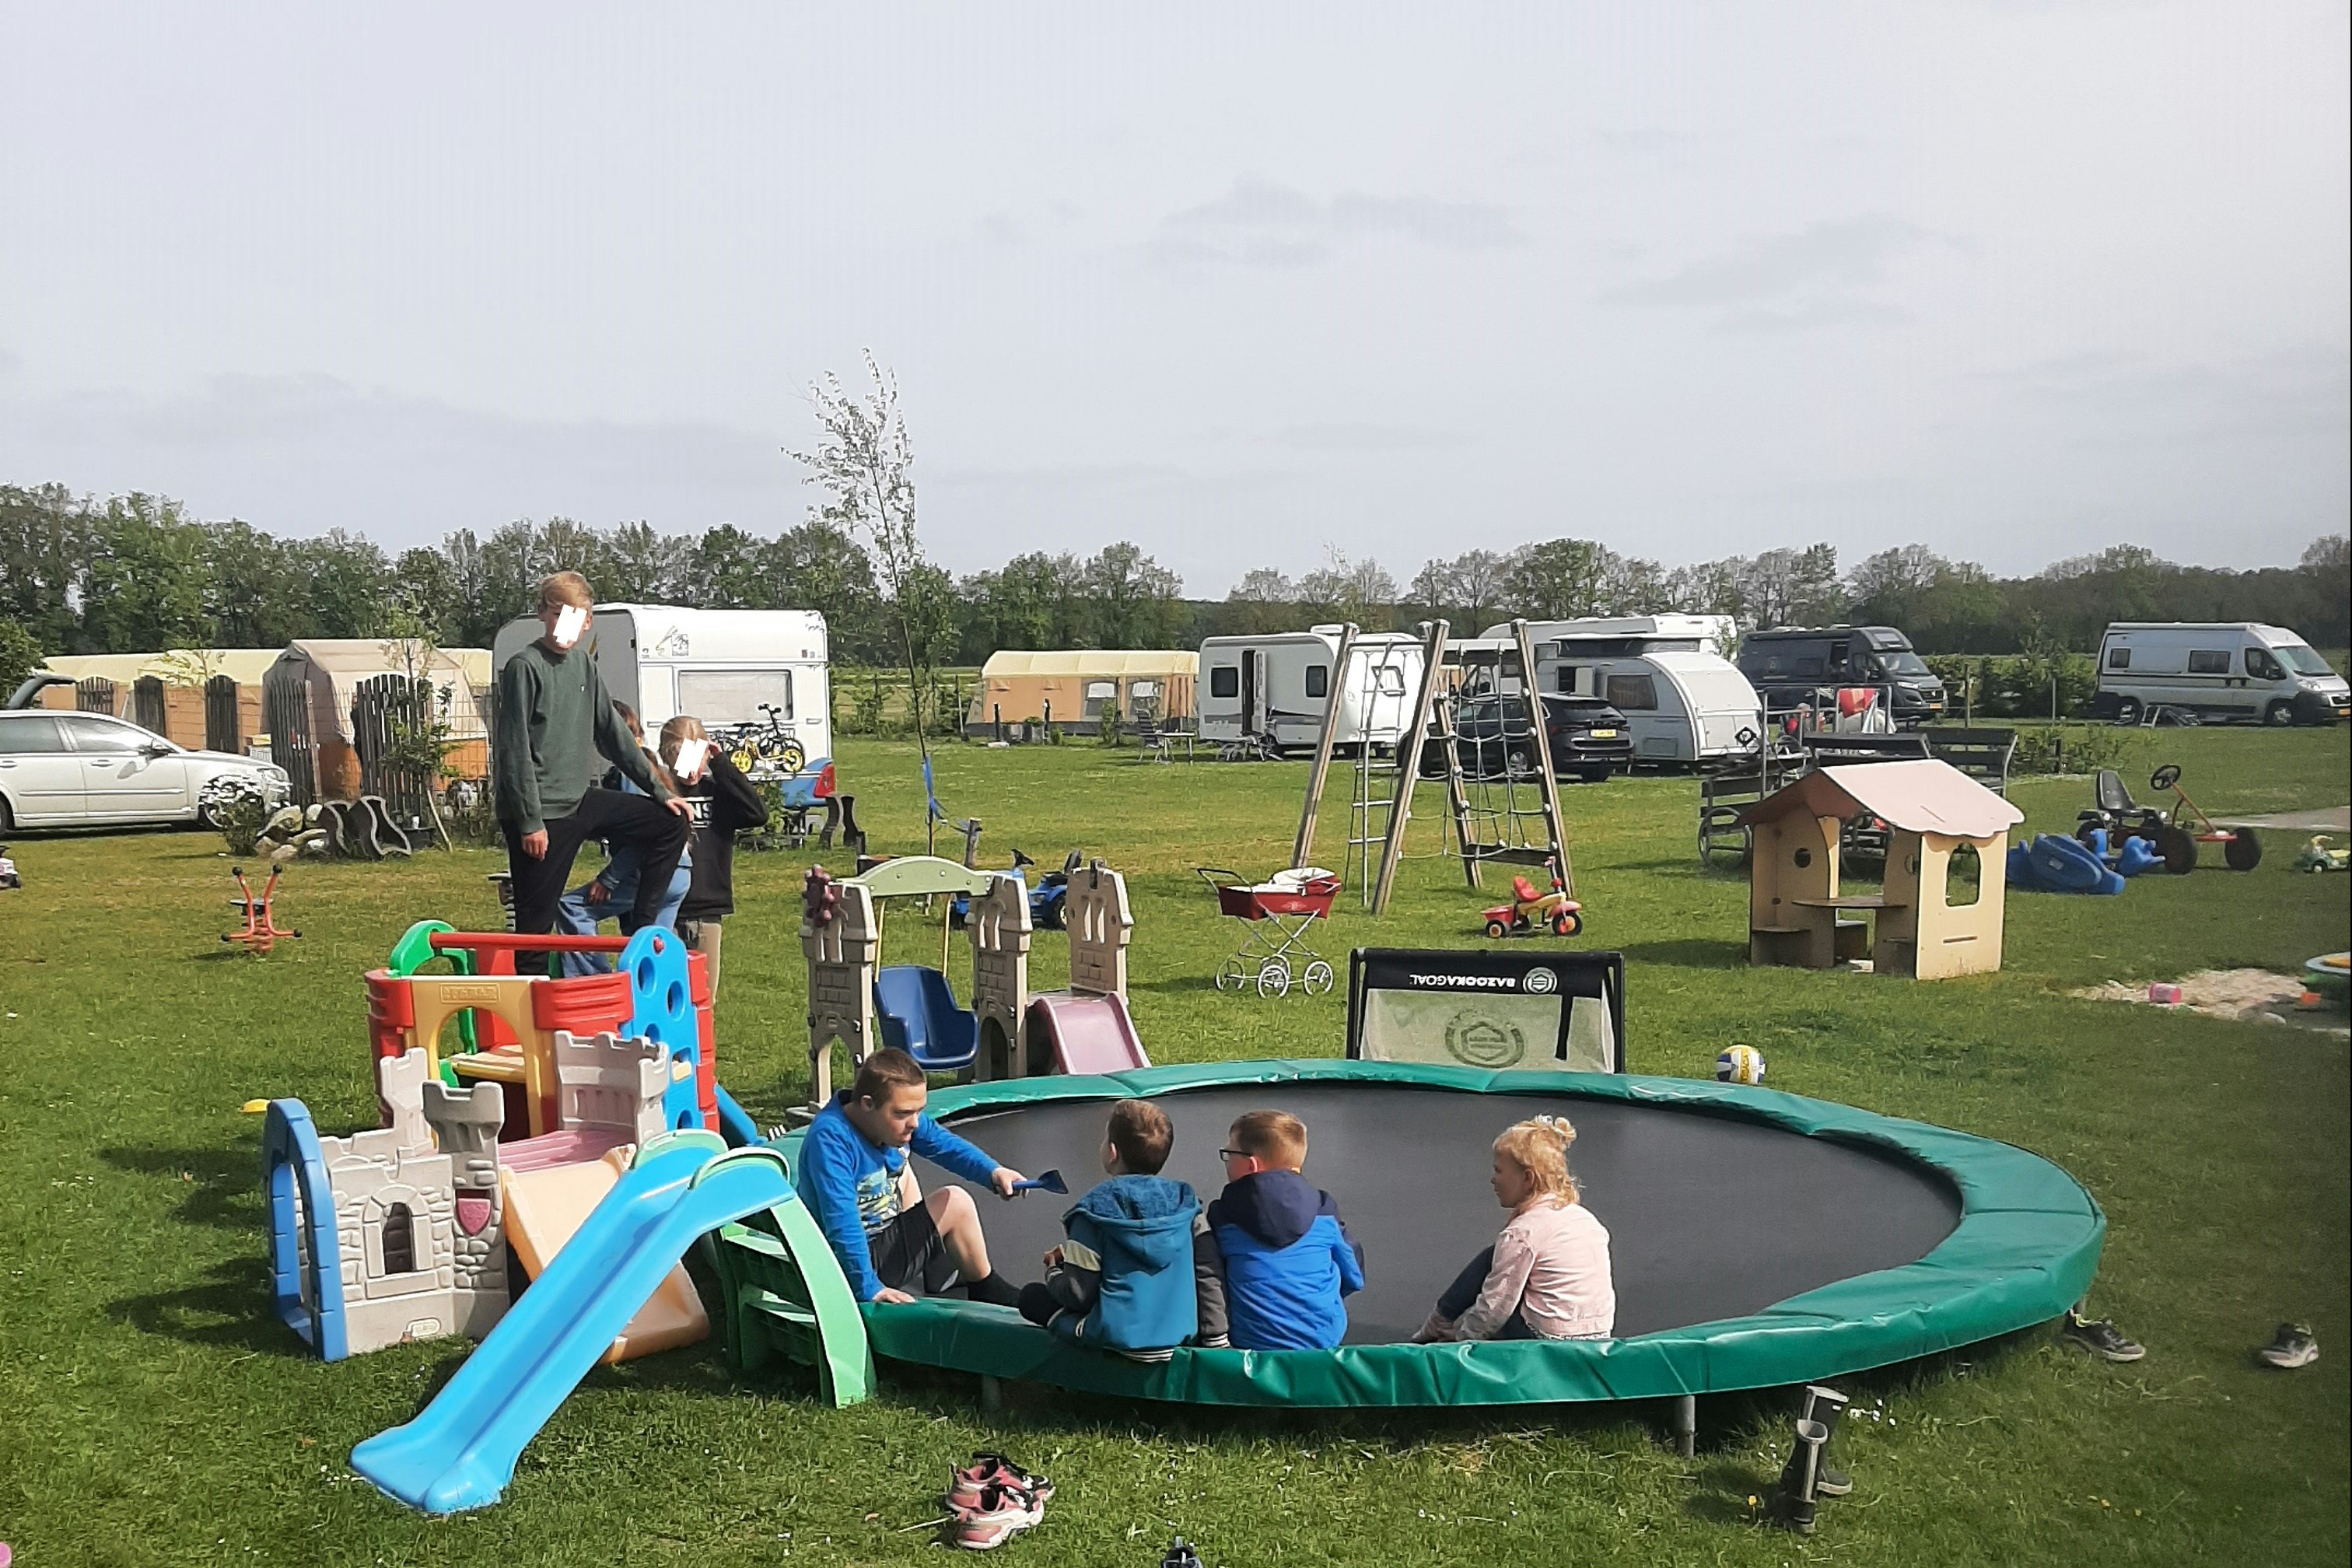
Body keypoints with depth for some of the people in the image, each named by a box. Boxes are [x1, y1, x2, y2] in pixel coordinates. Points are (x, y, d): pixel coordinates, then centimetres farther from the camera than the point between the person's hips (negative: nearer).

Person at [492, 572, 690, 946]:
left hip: (580, 801, 8)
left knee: (672, 824, 9)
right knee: (536, 920, -4)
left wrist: (659, 791, 14)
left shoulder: (584, 664, 10)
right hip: (541, 814, -8)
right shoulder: (524, 667, -12)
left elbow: (612, 732, 16)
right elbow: (514, 749, -15)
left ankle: (642, 929, 12)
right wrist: (529, 821, -18)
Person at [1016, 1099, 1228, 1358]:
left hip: (1119, 1336, -5)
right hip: (1182, 1334, 5)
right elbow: (1209, 1274, -2)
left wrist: (1053, 1272, 11)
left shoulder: (1095, 1209, -9)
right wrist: (1216, 1333, 2)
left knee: (1032, 1296, 10)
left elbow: (1078, 1294, -9)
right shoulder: (1184, 1203, 3)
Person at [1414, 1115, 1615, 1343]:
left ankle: (1437, 1328, 21)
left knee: (1489, 1262, 6)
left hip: (1549, 1342, -8)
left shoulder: (1523, 1231, -14)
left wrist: (1459, 1336, 4)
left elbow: (1494, 1309, -15)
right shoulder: (1583, 1216, 8)